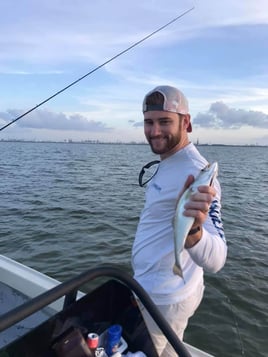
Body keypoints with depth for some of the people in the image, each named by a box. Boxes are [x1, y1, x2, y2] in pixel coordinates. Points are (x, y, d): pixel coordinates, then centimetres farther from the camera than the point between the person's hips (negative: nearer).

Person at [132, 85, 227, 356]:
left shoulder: (195, 173, -29)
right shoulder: (169, 163, 2)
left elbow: (214, 260, -37)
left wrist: (193, 229, -54)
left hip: (162, 298, -8)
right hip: (158, 290, 8)